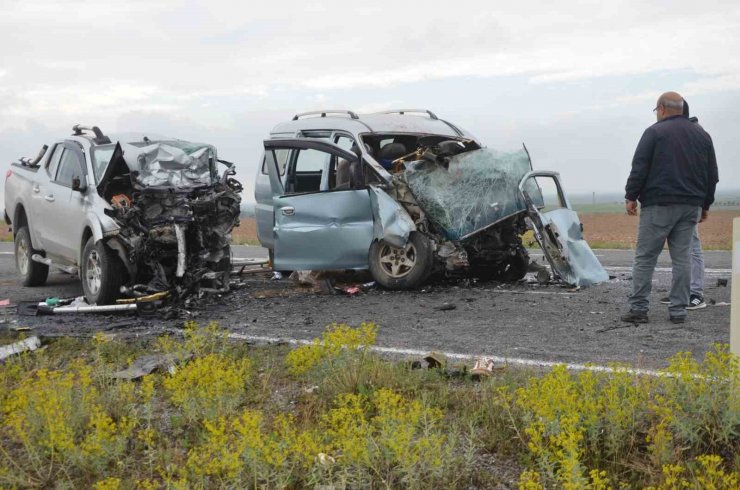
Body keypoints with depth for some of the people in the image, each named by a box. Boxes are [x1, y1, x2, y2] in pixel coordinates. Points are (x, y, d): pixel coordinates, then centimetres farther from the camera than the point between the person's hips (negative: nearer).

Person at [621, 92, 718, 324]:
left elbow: (639, 168, -9)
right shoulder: (702, 135, 15)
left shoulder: (655, 132, -3)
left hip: (659, 204, -5)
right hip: (691, 206, 5)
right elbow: (712, 174, 17)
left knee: (645, 257, -1)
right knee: (681, 258, 8)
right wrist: (705, 204, 22)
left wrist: (631, 196, -2)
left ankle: (638, 308, -3)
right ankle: (678, 311, 6)